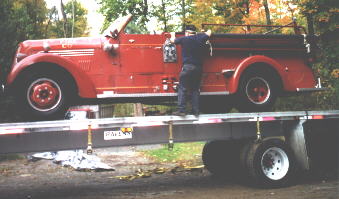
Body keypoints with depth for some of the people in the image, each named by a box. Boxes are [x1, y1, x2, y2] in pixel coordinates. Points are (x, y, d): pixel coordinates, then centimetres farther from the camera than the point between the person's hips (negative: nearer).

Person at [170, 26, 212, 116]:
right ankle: (195, 111, 6)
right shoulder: (201, 37, 8)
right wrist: (206, 32, 49)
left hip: (187, 66, -4)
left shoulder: (184, 39, 0)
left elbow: (173, 40, 16)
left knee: (182, 89, -2)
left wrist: (173, 35, 37)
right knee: (195, 89, 9)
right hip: (198, 67, 4)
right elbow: (209, 32, 27)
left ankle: (181, 110, -10)